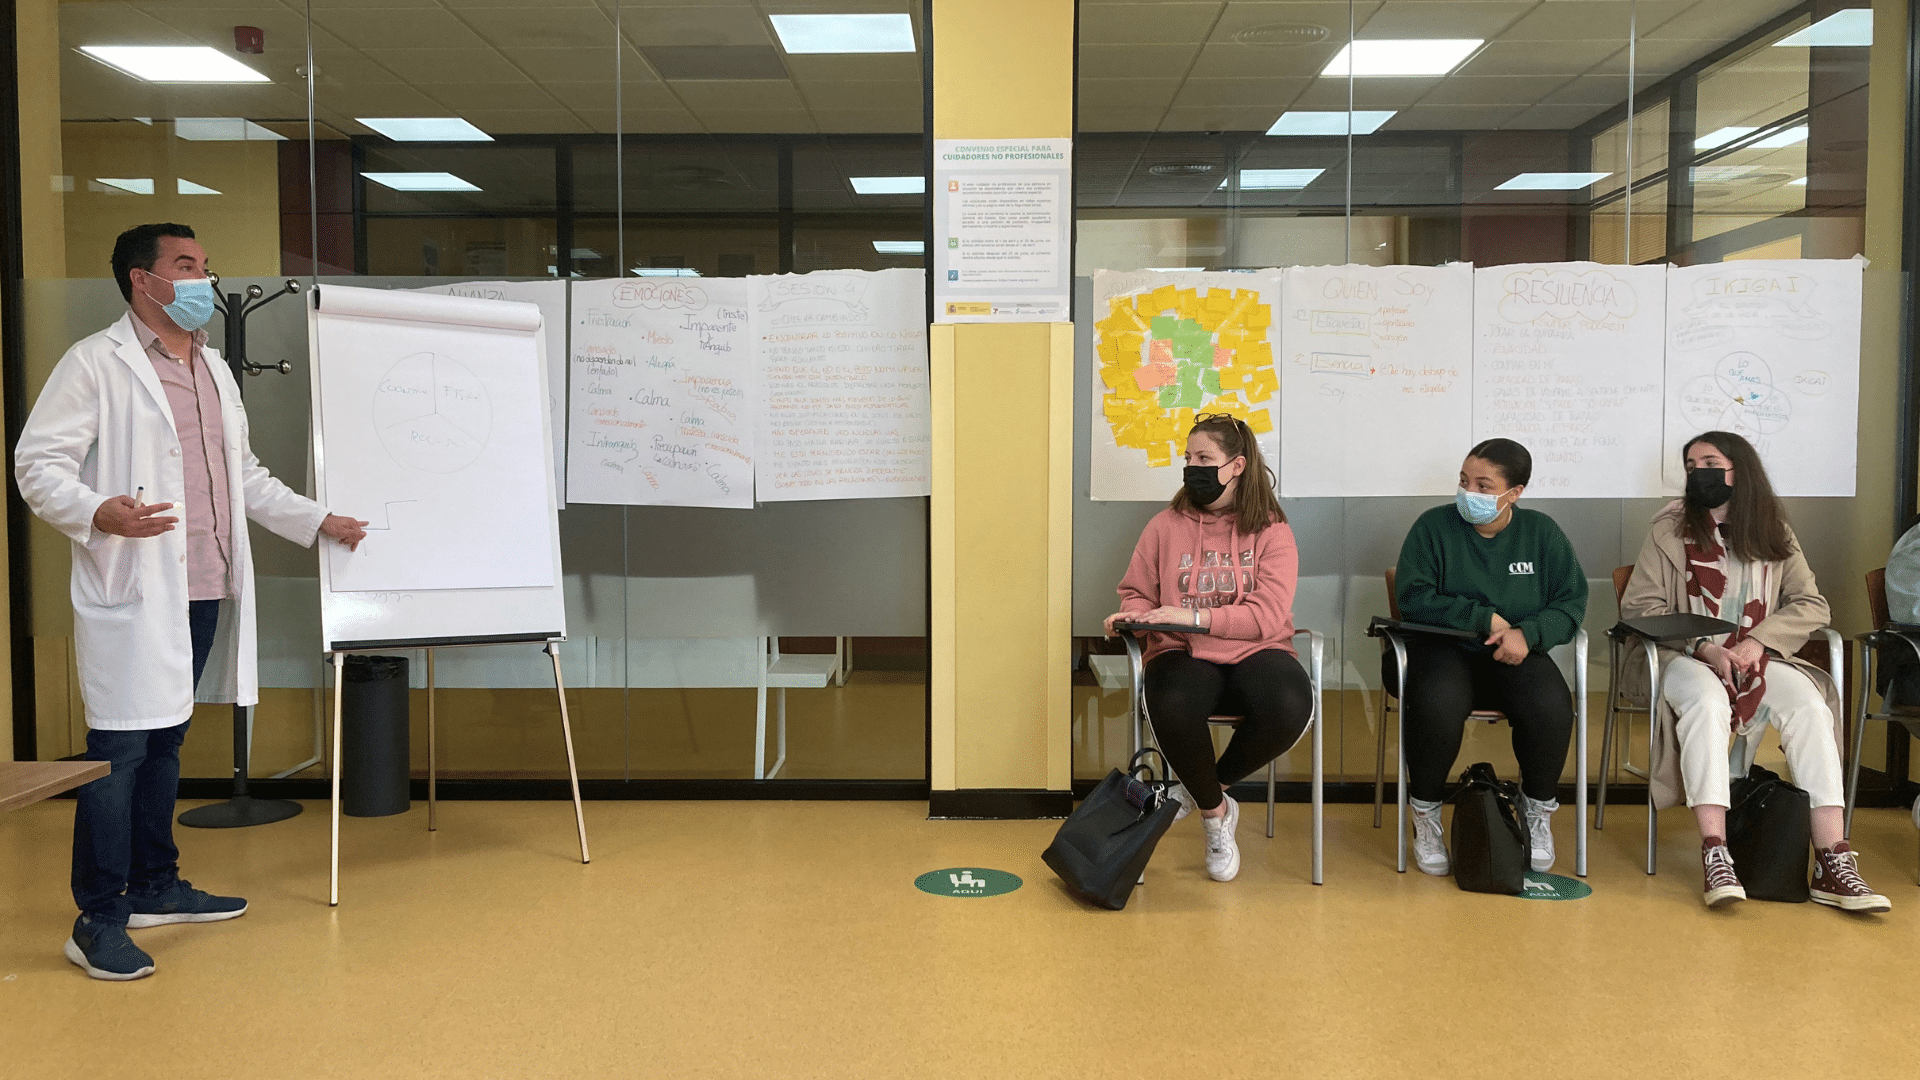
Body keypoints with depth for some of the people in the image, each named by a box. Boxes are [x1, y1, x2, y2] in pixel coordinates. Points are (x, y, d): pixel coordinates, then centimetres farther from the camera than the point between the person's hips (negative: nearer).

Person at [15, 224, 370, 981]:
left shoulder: (215, 372, 20)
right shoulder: (96, 363, -5)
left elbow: (246, 475, 27)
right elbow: (38, 462, -10)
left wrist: (317, 522, 24)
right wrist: (98, 513, -28)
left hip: (203, 592, 8)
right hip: (132, 593, -7)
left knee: (165, 741, 15)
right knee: (119, 747, -6)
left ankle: (155, 888, 25)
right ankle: (98, 921, 1)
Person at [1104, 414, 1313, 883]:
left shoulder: (1272, 531, 2)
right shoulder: (1165, 527, 8)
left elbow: (1267, 616, -9)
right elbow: (1136, 593, 17)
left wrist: (1192, 617, -20)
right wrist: (1130, 616, -7)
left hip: (1254, 653, 0)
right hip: (1182, 654, 0)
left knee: (1288, 709, -34)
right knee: (1172, 711, -36)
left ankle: (1204, 788, -2)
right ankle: (1215, 811, -4)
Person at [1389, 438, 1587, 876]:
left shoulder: (1541, 532, 7)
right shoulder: (1434, 525, -1)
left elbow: (1572, 601, 4)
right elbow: (1413, 597, -8)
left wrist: (1528, 632, -15)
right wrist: (1484, 617, -12)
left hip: (1515, 655, 2)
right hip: (1443, 647, -2)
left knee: (1551, 708, -30)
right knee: (1438, 704, -37)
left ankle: (1539, 812, -1)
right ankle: (1426, 816, -11)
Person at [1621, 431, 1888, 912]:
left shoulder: (1774, 533, 13)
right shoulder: (1670, 529, 5)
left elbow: (1812, 605, 5)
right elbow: (1639, 607, -2)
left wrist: (1757, 641, -13)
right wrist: (1705, 649, -15)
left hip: (1756, 657, 3)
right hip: (1687, 657, -3)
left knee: (1809, 704, -28)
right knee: (1706, 701, -37)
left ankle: (1833, 861, -31)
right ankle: (1715, 856, -42)